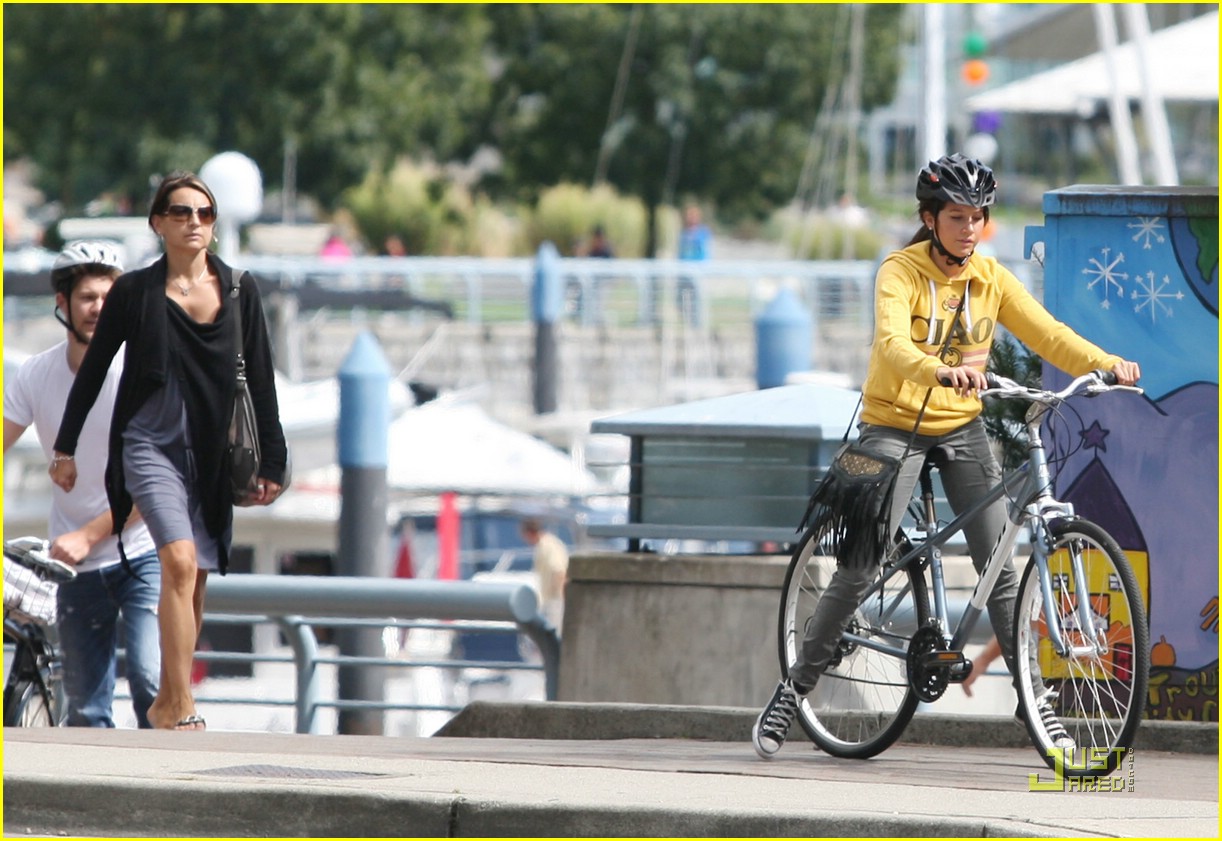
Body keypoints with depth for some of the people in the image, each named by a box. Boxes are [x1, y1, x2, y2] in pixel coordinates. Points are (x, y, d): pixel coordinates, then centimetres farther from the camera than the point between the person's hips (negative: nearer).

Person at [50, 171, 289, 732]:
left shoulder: (239, 292, 6)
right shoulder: (135, 292, 0)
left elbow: (260, 382, 9)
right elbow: (93, 371, 7)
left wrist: (272, 462, 6)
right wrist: (66, 447, 8)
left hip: (213, 454, 3)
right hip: (151, 445, -3)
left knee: (195, 580, 4)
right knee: (179, 561, -20)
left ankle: (167, 701, 16)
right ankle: (180, 705, -21)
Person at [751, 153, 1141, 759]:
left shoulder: (990, 278, 0)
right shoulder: (901, 272, -15)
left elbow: (1047, 334, -8)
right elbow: (892, 341, -33)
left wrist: (1107, 365, -26)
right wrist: (941, 372, -53)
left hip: (962, 426, 4)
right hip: (896, 426, -4)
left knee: (999, 567, -2)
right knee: (859, 570, -9)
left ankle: (1033, 696, 4)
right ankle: (792, 691, 2)